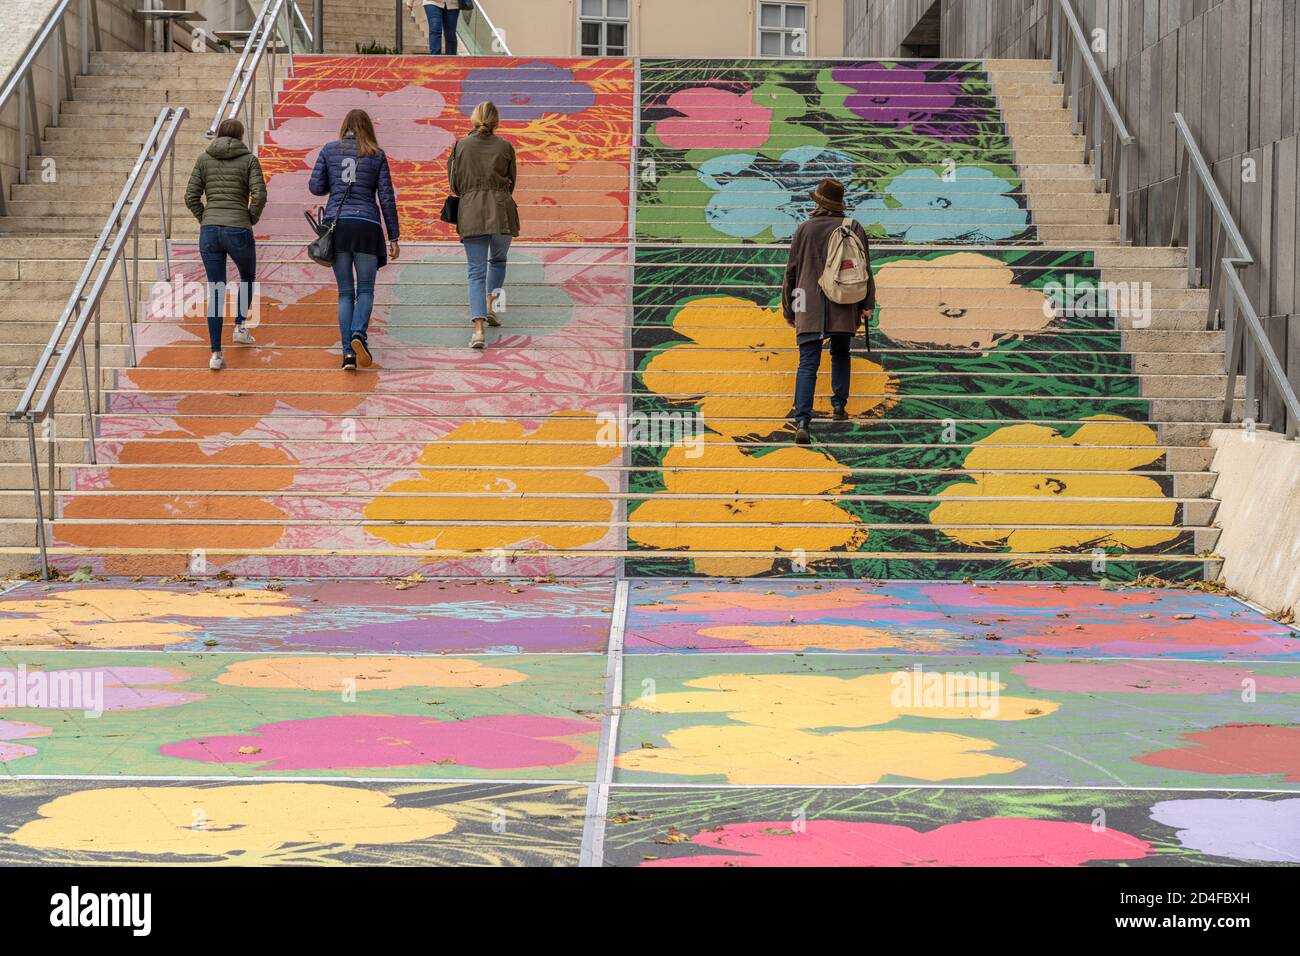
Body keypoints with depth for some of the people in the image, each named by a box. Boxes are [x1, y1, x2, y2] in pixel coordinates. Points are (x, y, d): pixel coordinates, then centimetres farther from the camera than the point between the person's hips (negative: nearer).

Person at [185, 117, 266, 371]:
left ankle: (216, 354, 1)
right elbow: (259, 195, -10)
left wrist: (206, 219, 13)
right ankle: (240, 327, 20)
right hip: (238, 231, -2)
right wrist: (251, 219, 5)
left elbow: (191, 197, 3)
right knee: (247, 277, 29)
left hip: (209, 232, 2)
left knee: (216, 292, 7)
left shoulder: (203, 159, 8)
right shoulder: (248, 159, 1)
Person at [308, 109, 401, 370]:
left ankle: (348, 351, -4)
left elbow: (316, 187, 4)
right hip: (366, 225, -1)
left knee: (345, 293, 8)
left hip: (336, 224, 1)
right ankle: (359, 334, -21)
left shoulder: (329, 150, 8)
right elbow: (386, 197, 3)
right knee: (365, 289, 7)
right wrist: (394, 237, 6)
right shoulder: (376, 155, 5)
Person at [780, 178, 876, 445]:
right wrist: (867, 304, 5)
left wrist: (789, 309, 16)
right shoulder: (854, 228, 4)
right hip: (843, 308, 1)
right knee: (840, 355, 26)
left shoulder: (805, 229, 4)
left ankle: (802, 422, -18)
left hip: (810, 308, -1)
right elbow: (864, 268, 2)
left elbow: (792, 271, 7)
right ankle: (839, 406, 23)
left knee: (807, 364, -6)